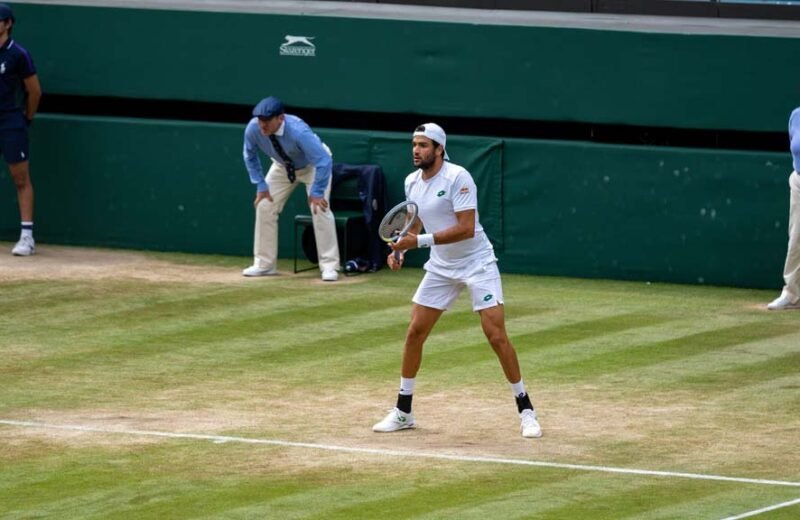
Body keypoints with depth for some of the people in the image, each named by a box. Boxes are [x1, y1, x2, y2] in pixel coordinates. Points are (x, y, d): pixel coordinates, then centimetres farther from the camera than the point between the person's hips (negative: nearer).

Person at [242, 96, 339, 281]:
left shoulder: (298, 131, -43)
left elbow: (324, 161, -39)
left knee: (320, 209, -19)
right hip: (283, 166, 5)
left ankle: (329, 266, -11)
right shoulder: (253, 129, -28)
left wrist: (316, 192, -35)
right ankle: (264, 264, 10)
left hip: (313, 164, -5)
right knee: (264, 207, -2)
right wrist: (260, 185, -9)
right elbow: (250, 156, -6)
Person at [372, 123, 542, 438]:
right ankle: (403, 412, 15)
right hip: (441, 267, 7)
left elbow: (466, 228, -27)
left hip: (477, 264, -7)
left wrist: (420, 241, -30)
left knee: (496, 336, -12)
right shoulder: (412, 182, 3)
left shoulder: (457, 178, -20)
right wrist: (400, 249, -1)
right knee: (414, 333, 3)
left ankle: (526, 411, -2)